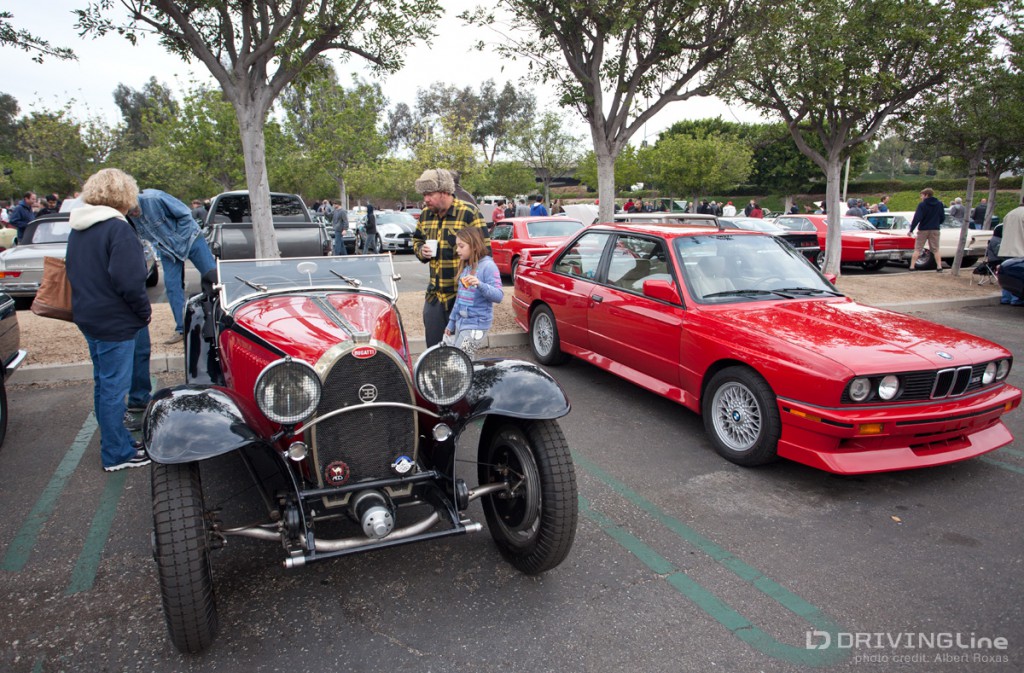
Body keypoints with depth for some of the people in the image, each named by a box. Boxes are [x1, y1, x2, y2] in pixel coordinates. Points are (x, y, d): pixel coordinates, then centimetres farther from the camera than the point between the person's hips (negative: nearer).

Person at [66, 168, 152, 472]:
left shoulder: (77, 229, 10)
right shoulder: (118, 229, -18)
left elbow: (75, 273, 18)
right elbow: (129, 282, -23)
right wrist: (145, 312, -10)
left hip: (88, 318, 9)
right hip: (115, 322, -9)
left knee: (104, 383, 18)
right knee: (114, 387, -1)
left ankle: (116, 441, 31)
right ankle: (117, 454, 8)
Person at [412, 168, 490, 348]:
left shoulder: (469, 213, -12)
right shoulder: (425, 214, 8)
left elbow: (484, 250, -9)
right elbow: (417, 240, 23)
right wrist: (421, 251, 0)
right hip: (435, 293, 6)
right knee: (433, 346, 12)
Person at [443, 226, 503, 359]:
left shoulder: (487, 266, -13)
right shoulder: (465, 266, 12)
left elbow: (499, 296, -21)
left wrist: (480, 285, -37)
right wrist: (451, 322, 20)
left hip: (476, 325, -9)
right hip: (460, 322, 9)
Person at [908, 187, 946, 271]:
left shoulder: (922, 205, -10)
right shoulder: (940, 204, 6)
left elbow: (917, 218, -16)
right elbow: (942, 217, 11)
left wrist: (911, 230, -13)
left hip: (923, 230, -4)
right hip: (935, 230, 4)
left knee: (917, 249, 2)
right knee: (935, 249, 9)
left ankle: (912, 267, -2)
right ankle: (939, 267, 4)